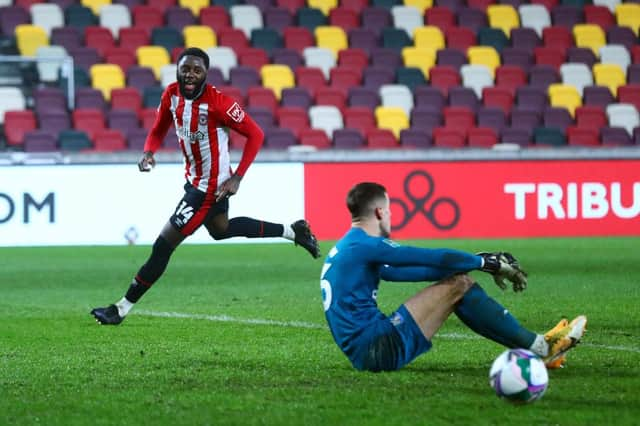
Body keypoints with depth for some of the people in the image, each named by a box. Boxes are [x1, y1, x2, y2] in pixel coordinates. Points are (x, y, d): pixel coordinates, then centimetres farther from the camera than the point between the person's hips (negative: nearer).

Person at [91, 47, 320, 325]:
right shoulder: (171, 94, -7)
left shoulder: (217, 102, -27)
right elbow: (158, 131, 7)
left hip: (209, 186, -9)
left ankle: (122, 308, 4)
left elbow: (255, 134, -20)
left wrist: (237, 178, -24)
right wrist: (148, 152, -15)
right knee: (220, 229, 32)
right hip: (194, 178, 9)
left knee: (164, 245, -5)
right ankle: (293, 232, 43)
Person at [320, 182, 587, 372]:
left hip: (365, 353, 10)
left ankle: (536, 345, 11)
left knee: (456, 279, 12)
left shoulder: (347, 250, 18)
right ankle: (540, 349, -4)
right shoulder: (364, 246, -12)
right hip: (379, 352, -10)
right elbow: (434, 258, -12)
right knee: (458, 285, -10)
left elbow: (402, 272, 24)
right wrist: (489, 263, 1)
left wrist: (481, 262, 24)